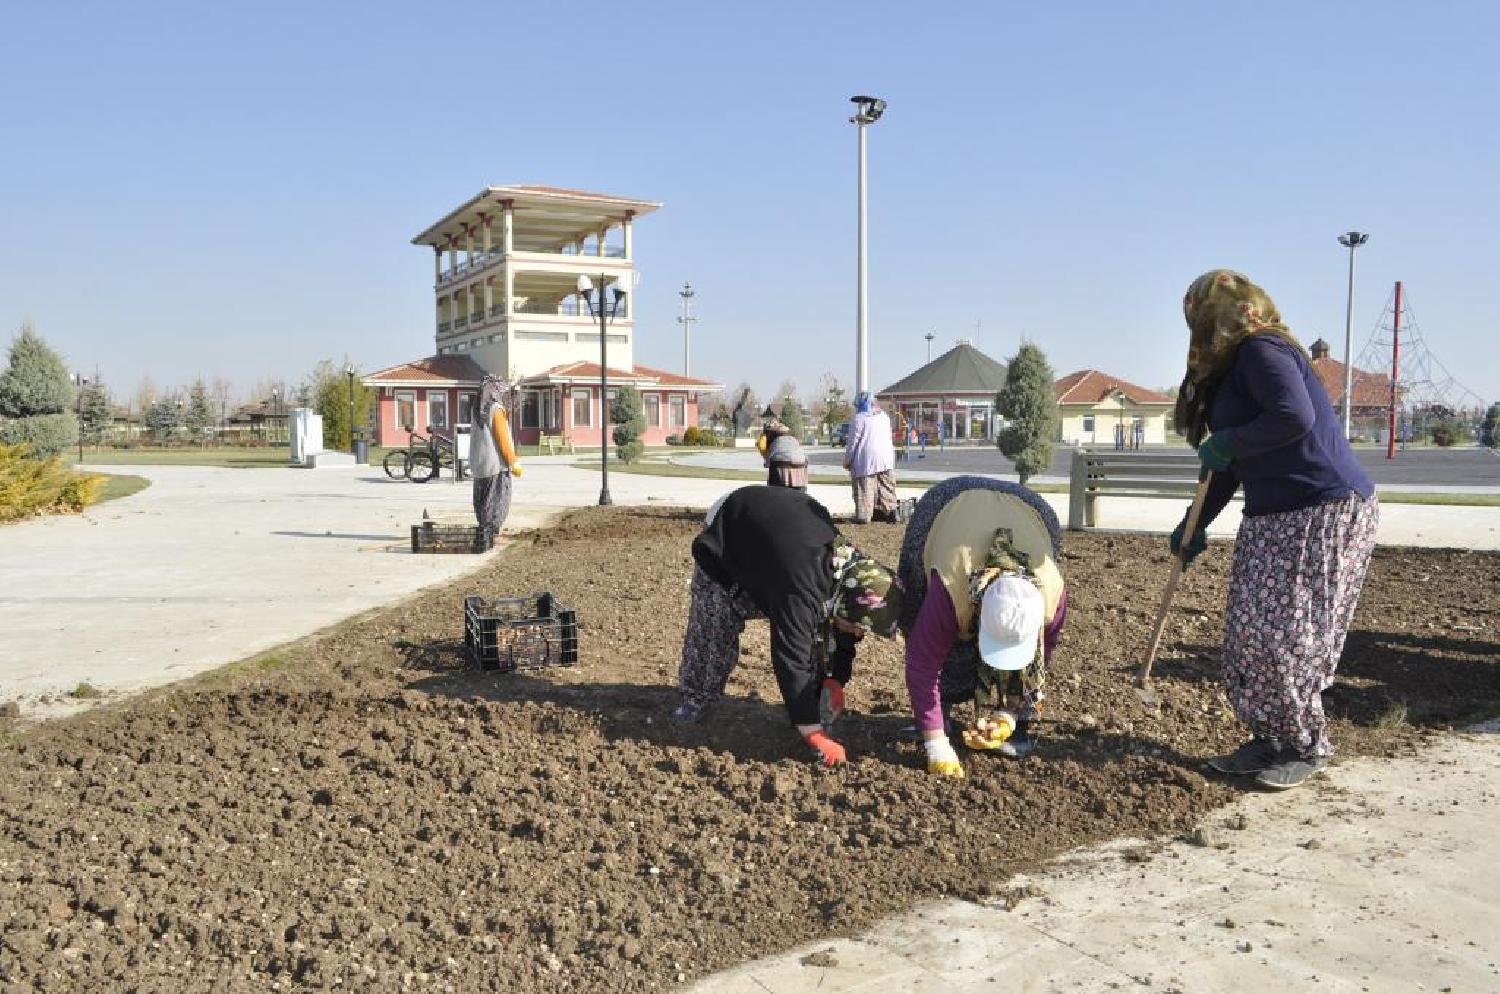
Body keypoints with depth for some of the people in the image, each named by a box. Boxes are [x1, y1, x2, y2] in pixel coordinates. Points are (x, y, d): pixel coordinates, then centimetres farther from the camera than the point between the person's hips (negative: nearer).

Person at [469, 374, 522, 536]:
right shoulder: (496, 409, -14)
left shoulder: (480, 410, 9)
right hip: (496, 464, -8)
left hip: (481, 465, 8)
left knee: (483, 501, 14)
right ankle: (492, 533, -3)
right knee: (497, 502, -2)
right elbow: (503, 440, -17)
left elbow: (480, 438, 14)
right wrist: (514, 463, -10)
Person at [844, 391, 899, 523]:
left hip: (866, 459, -6)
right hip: (886, 458, 7)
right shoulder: (885, 416, 12)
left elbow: (853, 442, -7)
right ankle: (889, 511, 13)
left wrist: (847, 460, 2)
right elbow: (888, 437, 17)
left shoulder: (859, 419, -9)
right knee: (887, 486, 12)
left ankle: (863, 516, -6)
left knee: (865, 489, -4)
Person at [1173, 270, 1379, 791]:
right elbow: (1234, 467, 22)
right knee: (1249, 635, 7)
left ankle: (1308, 748, 8)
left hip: (1325, 512, -10)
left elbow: (1295, 416, -29)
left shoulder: (1262, 349, -12)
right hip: (1272, 518, 10)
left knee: (1285, 636, -7)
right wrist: (1195, 527, 21)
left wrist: (1225, 445, -16)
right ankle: (1271, 741, 16)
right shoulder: (1235, 367, 18)